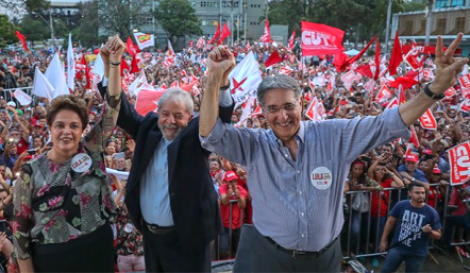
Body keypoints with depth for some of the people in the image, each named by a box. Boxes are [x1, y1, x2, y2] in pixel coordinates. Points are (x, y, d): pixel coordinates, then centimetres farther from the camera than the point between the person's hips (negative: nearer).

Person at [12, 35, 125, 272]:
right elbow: (21, 226, -4)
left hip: (98, 251, 2)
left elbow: (112, 107, -15)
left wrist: (115, 62, -25)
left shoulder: (92, 150, -7)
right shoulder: (32, 171, -11)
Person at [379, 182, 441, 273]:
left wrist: (430, 231, -26)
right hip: (397, 247, 0)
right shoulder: (401, 205, -10)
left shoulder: (431, 212, -12)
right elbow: (390, 222, 3)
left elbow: (438, 236, -4)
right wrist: (384, 240, 4)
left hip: (417, 253, 0)